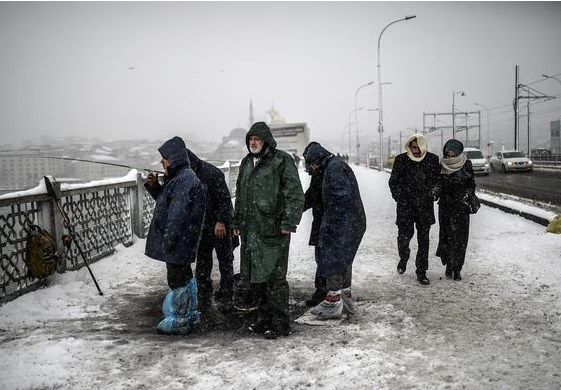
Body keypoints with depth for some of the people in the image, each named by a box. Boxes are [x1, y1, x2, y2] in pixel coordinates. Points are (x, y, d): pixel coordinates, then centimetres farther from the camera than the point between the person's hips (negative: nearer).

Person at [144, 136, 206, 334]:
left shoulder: (185, 180, -19)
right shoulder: (178, 178, 15)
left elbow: (178, 214, -24)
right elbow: (165, 201, 27)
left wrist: (168, 240, -23)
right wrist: (153, 186, 13)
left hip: (178, 243, -11)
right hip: (180, 243, 11)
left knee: (178, 280, -2)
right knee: (185, 277, 18)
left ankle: (178, 321, 7)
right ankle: (189, 316, 30)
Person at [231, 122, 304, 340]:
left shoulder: (281, 161, -6)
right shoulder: (246, 163, 17)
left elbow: (295, 194, -10)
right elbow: (240, 195, 25)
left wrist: (289, 223, -16)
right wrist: (237, 221, 21)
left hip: (273, 230, -7)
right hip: (251, 230, 7)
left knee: (274, 277, -6)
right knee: (256, 277, 13)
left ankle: (281, 324, 4)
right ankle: (264, 318, 26)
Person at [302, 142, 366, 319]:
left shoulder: (334, 168, -16)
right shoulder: (334, 166, 17)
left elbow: (342, 197, -24)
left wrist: (329, 221, -19)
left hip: (341, 224, -10)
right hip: (352, 223, 10)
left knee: (332, 259, -3)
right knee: (344, 259, 17)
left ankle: (333, 301, 2)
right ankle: (346, 297, 27)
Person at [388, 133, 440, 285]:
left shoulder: (433, 160, 3)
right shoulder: (401, 160, 1)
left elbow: (438, 180, 14)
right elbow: (393, 181, 9)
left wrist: (433, 194, 2)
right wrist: (399, 198, 1)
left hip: (425, 206, 1)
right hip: (406, 205, -1)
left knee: (423, 239, 4)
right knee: (405, 234, -10)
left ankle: (421, 272, 14)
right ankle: (403, 258, 22)